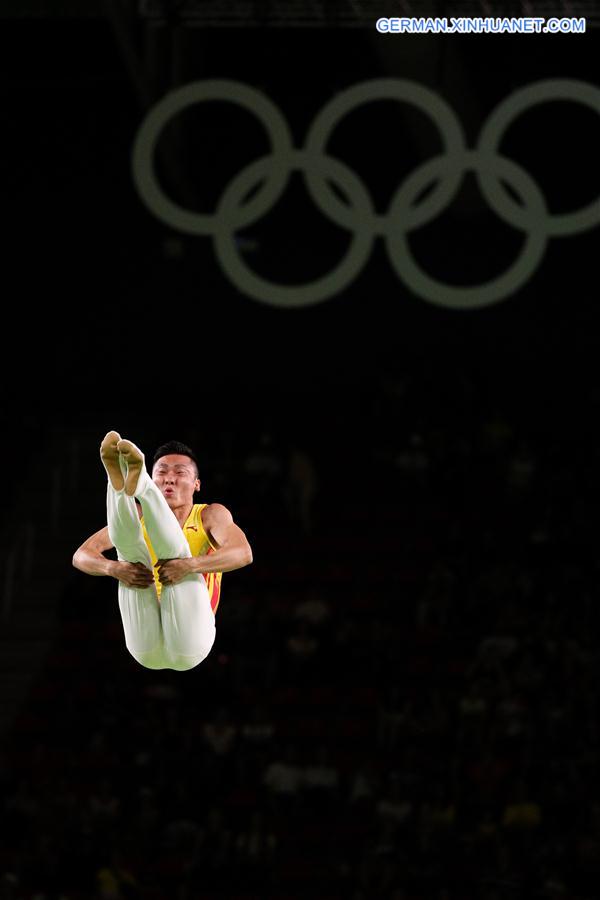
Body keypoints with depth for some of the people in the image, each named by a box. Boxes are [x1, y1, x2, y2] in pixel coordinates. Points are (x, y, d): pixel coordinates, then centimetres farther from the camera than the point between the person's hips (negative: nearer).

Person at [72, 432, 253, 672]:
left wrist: (189, 566, -29)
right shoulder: (139, 516, 19)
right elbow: (82, 555, 5)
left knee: (176, 552, -20)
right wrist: (113, 568, -18)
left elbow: (244, 553, -11)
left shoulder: (211, 515, 12)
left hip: (188, 643, -2)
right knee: (131, 549, -10)